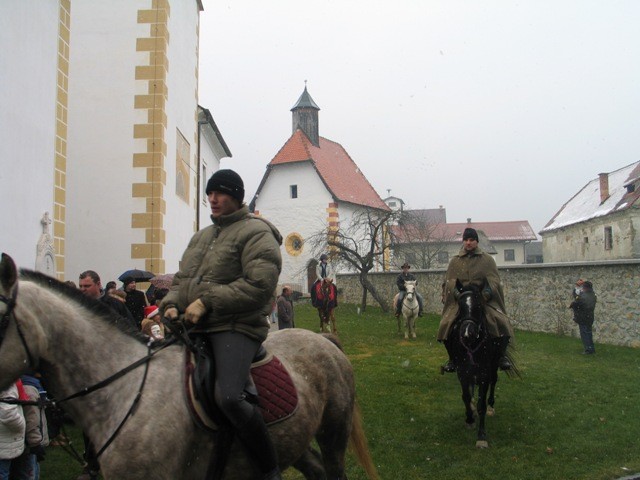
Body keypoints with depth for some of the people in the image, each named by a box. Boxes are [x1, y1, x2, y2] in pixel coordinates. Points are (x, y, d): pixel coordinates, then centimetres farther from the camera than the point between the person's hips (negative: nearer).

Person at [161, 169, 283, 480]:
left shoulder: (256, 232, -4)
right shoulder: (201, 236, 22)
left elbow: (259, 285, -17)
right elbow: (181, 279, 26)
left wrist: (207, 302, -20)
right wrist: (172, 304, 3)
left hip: (236, 326, -9)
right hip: (194, 326, 9)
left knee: (228, 396, -31)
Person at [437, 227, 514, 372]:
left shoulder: (487, 259, 8)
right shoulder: (455, 261, 11)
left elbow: (494, 280, 1)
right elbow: (450, 281, 5)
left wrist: (486, 294, -17)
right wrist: (457, 293, -15)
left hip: (484, 299, -1)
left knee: (501, 322, -25)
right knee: (446, 325, -20)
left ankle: (502, 355, -4)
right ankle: (452, 358, 1)